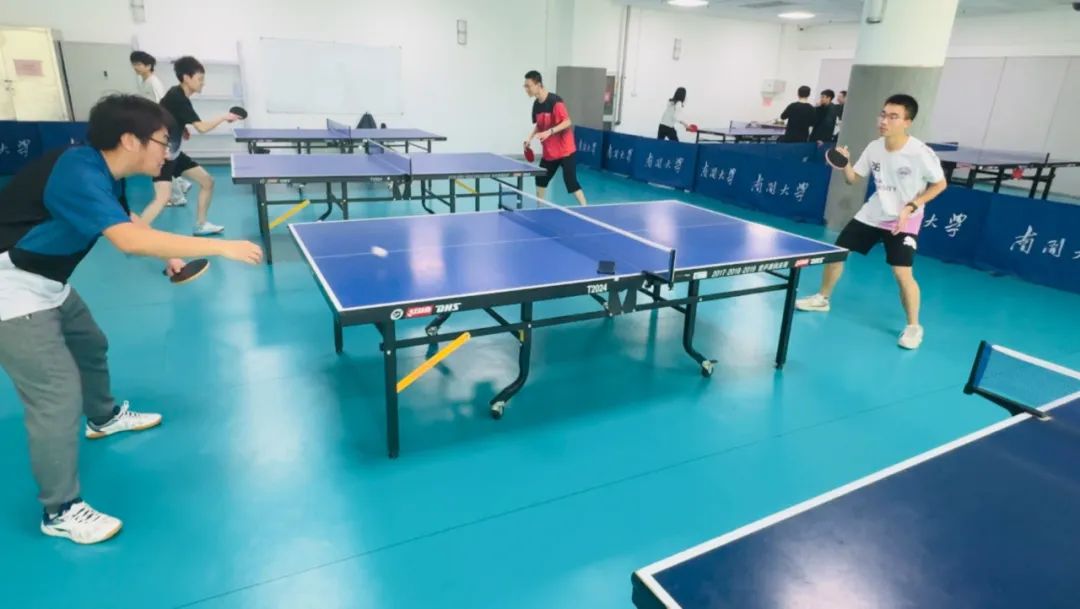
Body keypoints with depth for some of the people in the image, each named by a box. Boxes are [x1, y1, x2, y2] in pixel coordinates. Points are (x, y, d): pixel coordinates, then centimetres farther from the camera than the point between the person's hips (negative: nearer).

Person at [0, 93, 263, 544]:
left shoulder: (97, 171, 2)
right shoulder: (78, 174, -29)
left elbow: (130, 221, 19)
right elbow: (130, 240, -44)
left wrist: (170, 256, 5)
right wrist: (221, 247, -43)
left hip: (46, 285, 11)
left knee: (90, 344, 27)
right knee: (59, 393, -9)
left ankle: (104, 417, 55)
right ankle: (60, 510, 6)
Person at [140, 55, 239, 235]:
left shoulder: (180, 95, 7)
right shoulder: (177, 97, -20)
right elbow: (202, 127, -25)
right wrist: (224, 117, -12)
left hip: (173, 152, 10)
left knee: (207, 182, 12)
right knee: (163, 197, -24)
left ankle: (201, 225, 24)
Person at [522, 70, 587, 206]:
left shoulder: (555, 101, -19)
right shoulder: (536, 104, 4)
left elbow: (567, 122, -23)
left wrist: (549, 132, -34)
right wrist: (530, 137, 2)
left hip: (565, 150, -8)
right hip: (549, 151, 8)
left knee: (571, 182, -12)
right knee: (541, 179, 14)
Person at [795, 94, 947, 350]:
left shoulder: (921, 153, -21)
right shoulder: (874, 147, -7)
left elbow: (939, 184, -8)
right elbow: (853, 179, 2)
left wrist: (911, 207, -19)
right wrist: (845, 164, -19)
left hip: (904, 220, -5)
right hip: (872, 214, 5)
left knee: (902, 273, -17)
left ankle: (913, 327, 4)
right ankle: (823, 298, 30)